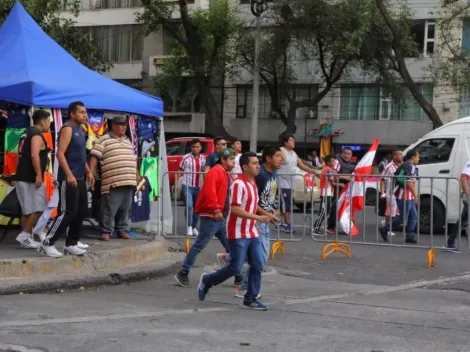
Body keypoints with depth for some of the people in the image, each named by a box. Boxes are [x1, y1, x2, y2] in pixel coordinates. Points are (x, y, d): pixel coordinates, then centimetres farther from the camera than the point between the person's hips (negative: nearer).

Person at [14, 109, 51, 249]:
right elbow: (34, 155, -25)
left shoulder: (28, 133, 18)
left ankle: (26, 238, 11)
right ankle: (25, 235, -12)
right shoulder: (37, 135, -12)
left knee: (28, 210, 11)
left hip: (23, 177, 10)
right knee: (38, 209, -9)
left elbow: (21, 154, 23)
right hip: (31, 178, -10)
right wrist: (39, 175, -26)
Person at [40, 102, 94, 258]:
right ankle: (47, 243, -4)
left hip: (80, 178, 9)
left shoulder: (80, 130, 16)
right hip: (69, 179, -9)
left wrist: (88, 171, 19)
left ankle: (71, 244, 17)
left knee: (81, 212, 9)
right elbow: (60, 154, -19)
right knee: (68, 213, -10)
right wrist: (69, 175, -25)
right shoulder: (68, 129, -11)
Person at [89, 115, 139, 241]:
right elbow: (95, 157, -6)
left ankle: (122, 230, 19)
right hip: (112, 182, -6)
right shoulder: (104, 140, -1)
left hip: (128, 181, 7)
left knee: (125, 208, 10)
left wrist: (137, 175, 27)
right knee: (109, 208, -6)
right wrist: (90, 173, -14)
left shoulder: (128, 141, 21)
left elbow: (133, 159, 28)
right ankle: (106, 231, 2)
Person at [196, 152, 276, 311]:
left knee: (258, 265, 3)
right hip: (238, 234, -8)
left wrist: (266, 214, 12)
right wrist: (257, 217, -26)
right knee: (236, 268, -4)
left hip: (252, 233, 9)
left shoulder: (253, 183, 12)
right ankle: (207, 280, 17)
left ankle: (250, 298, 13)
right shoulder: (238, 184, -17)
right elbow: (235, 209, -24)